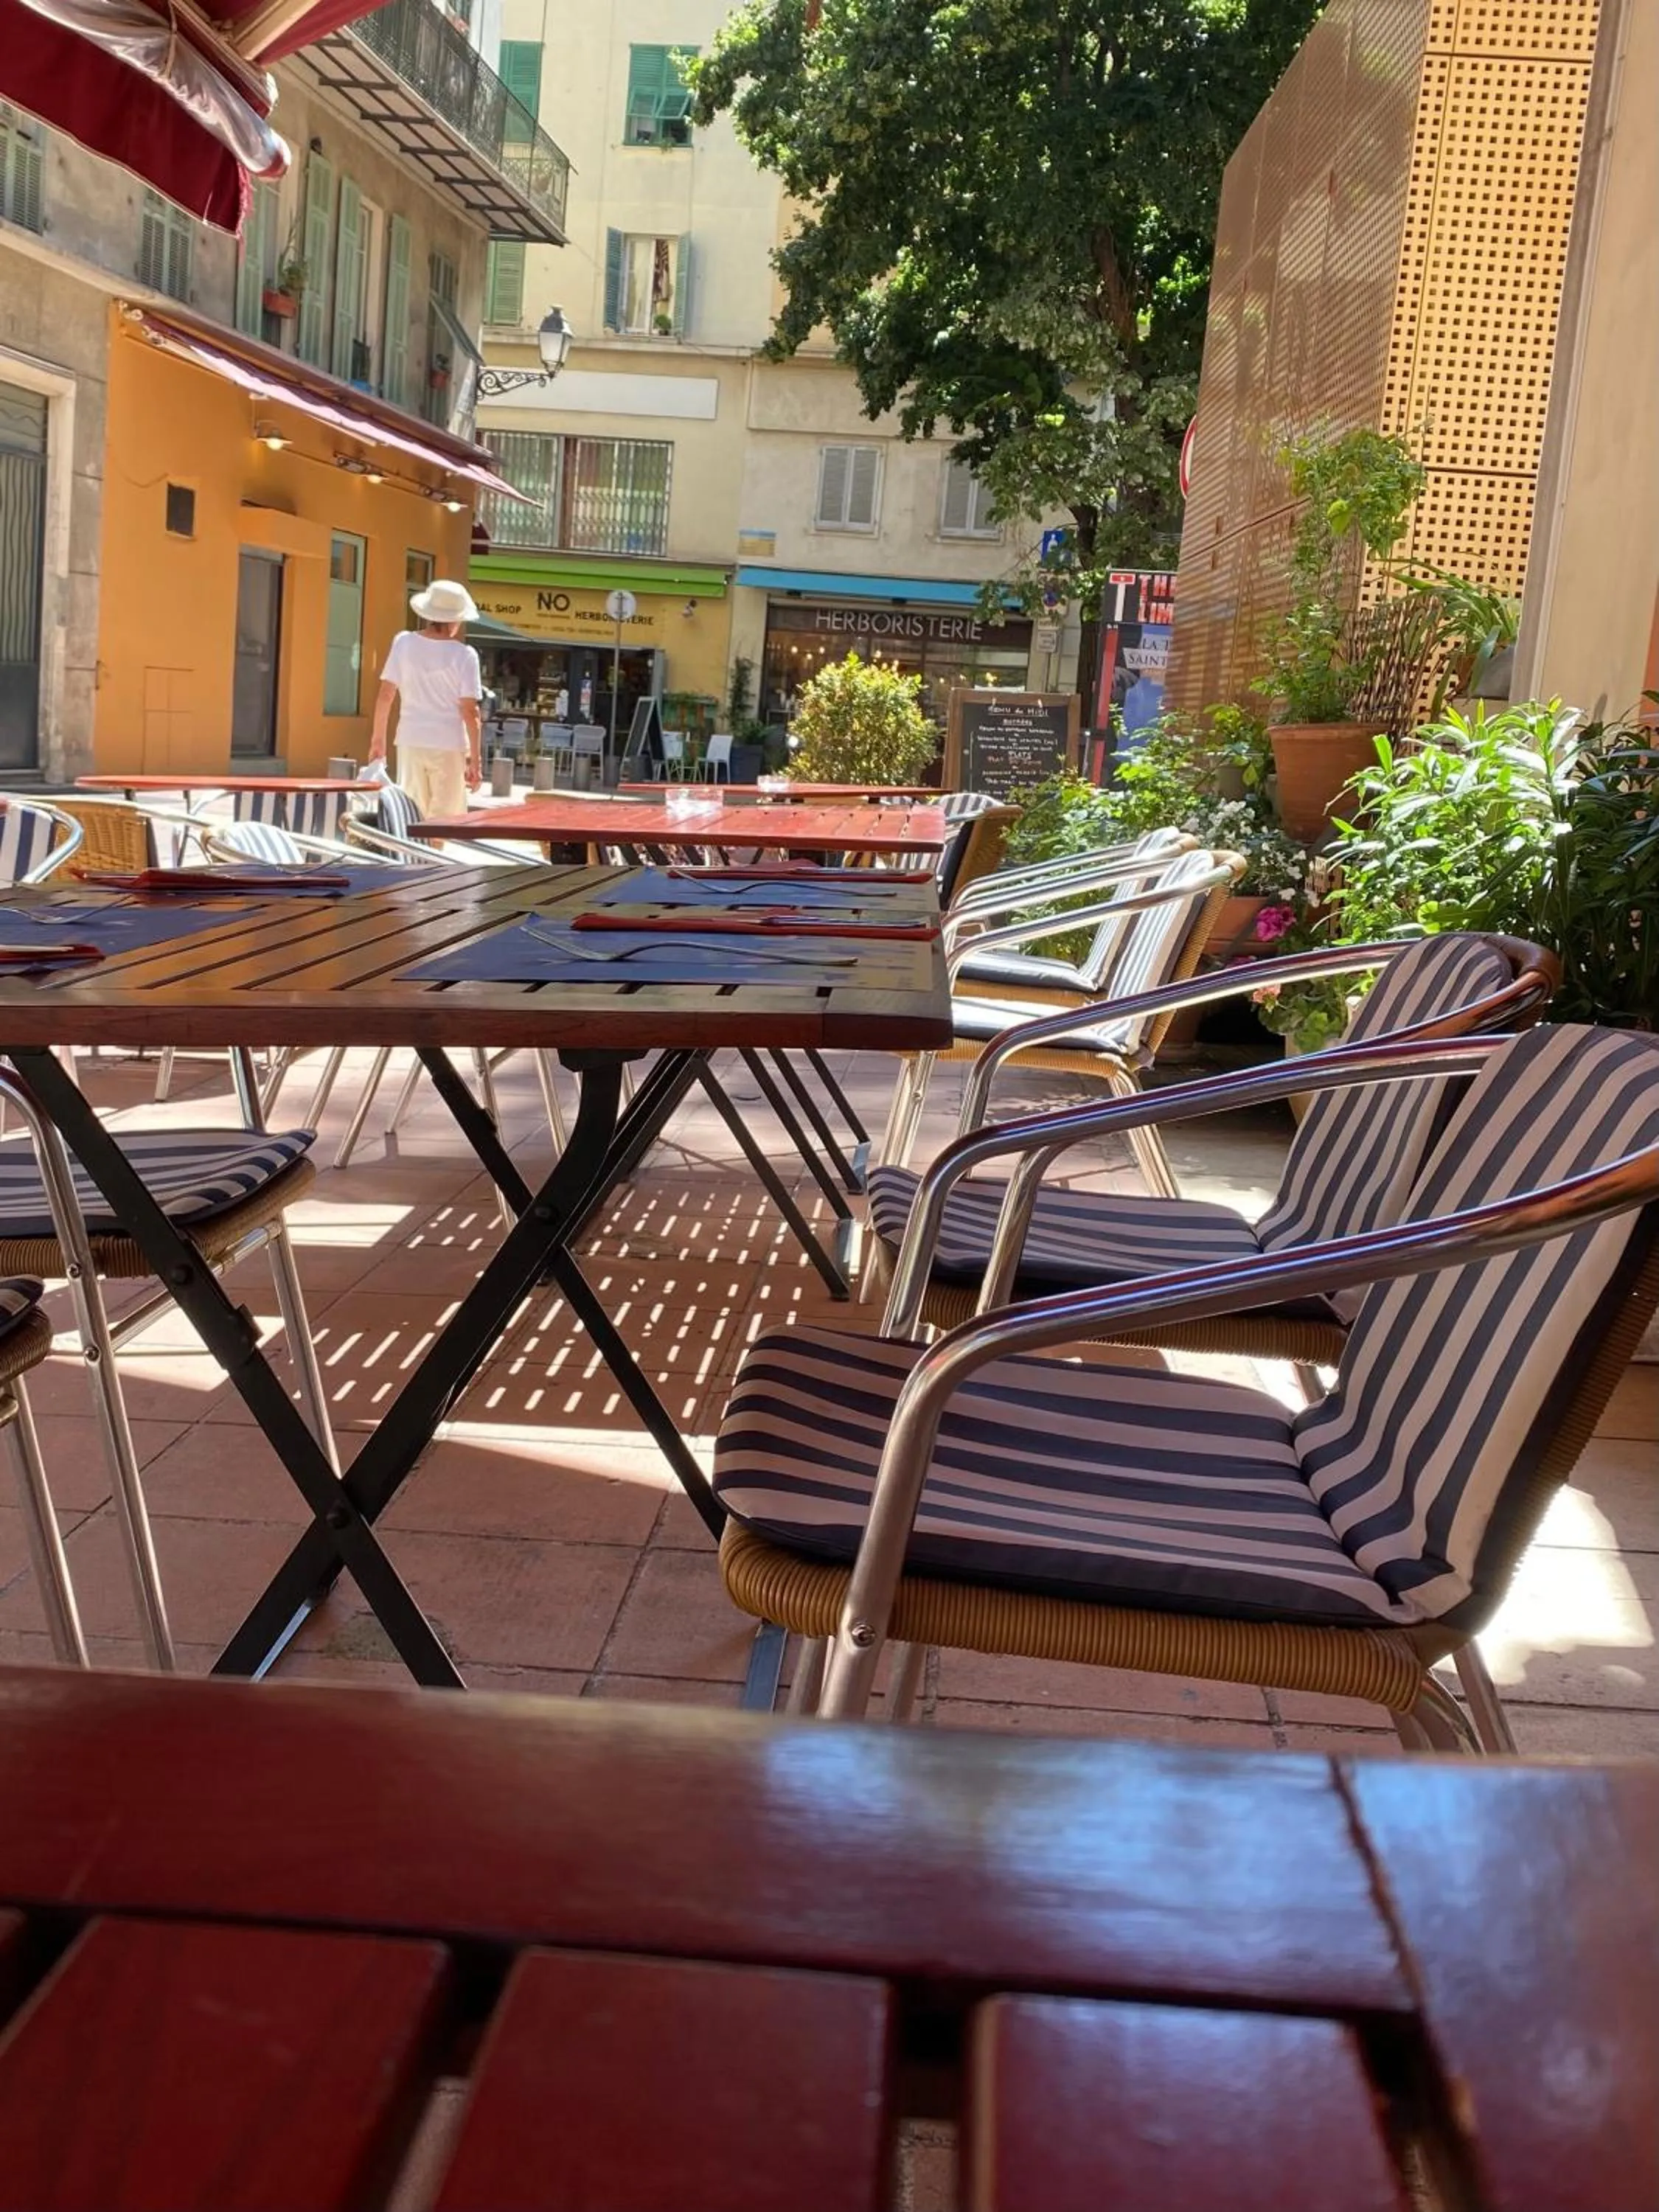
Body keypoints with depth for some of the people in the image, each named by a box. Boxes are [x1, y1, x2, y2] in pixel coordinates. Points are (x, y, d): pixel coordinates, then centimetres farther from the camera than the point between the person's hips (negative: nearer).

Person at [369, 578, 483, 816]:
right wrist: (476, 759, -3)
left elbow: (385, 695, 2)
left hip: (411, 743, 3)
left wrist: (378, 739, 11)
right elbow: (470, 711, -9)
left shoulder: (404, 643, 0)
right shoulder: (464, 656, -8)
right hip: (449, 746, -3)